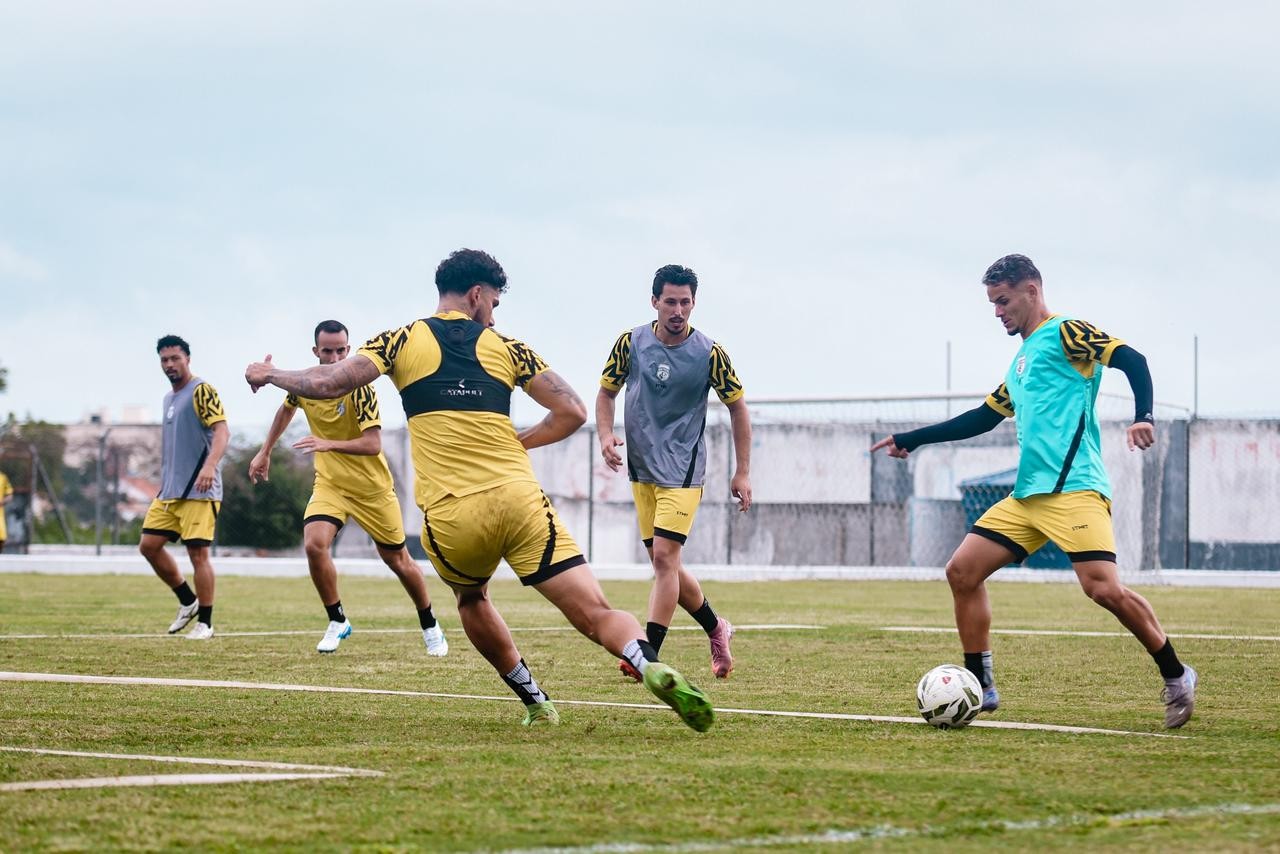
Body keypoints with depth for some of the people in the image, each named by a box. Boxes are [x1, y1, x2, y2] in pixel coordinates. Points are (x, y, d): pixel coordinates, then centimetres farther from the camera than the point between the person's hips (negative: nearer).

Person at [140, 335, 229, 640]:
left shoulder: (201, 391, -9)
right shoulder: (168, 398, 18)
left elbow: (221, 429, -20)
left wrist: (210, 465, -35)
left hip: (199, 491, -9)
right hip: (170, 490, 9)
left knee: (198, 552, -9)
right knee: (149, 545, 6)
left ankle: (204, 623, 0)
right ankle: (188, 602, 20)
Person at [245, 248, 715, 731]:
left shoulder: (401, 341, 10)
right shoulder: (505, 347, 13)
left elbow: (331, 384, 1)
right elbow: (572, 412, 9)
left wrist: (269, 375, 19)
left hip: (449, 516, 1)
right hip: (518, 499, 0)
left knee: (471, 600, 33)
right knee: (595, 614, -6)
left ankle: (536, 703, 29)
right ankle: (651, 665, -34)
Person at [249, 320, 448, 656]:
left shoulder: (359, 388, -22)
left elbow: (373, 445, -30)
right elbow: (286, 410, 18)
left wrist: (330, 444, -43)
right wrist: (265, 452, 20)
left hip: (372, 486, -3)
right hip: (330, 484, 3)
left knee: (397, 560, 7)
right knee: (314, 544, -22)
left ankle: (430, 626, 30)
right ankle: (337, 622, -3)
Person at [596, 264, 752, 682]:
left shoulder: (709, 353, -9)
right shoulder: (630, 343, -2)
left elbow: (737, 407, 1)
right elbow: (606, 392, 11)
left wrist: (742, 473, -1)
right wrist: (605, 435, -8)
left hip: (682, 471, -4)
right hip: (641, 469, 4)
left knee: (664, 556, -16)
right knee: (664, 563, 8)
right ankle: (716, 629, 30)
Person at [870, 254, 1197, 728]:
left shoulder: (1064, 333, -1)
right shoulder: (1021, 364, 25)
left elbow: (1131, 360, -13)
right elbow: (981, 419, 32)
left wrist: (1143, 417, -29)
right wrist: (910, 440, 35)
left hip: (1073, 488, -9)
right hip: (1027, 495, 9)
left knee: (1103, 588, -21)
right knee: (962, 571, 3)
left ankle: (1175, 676, -2)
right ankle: (981, 689, 9)